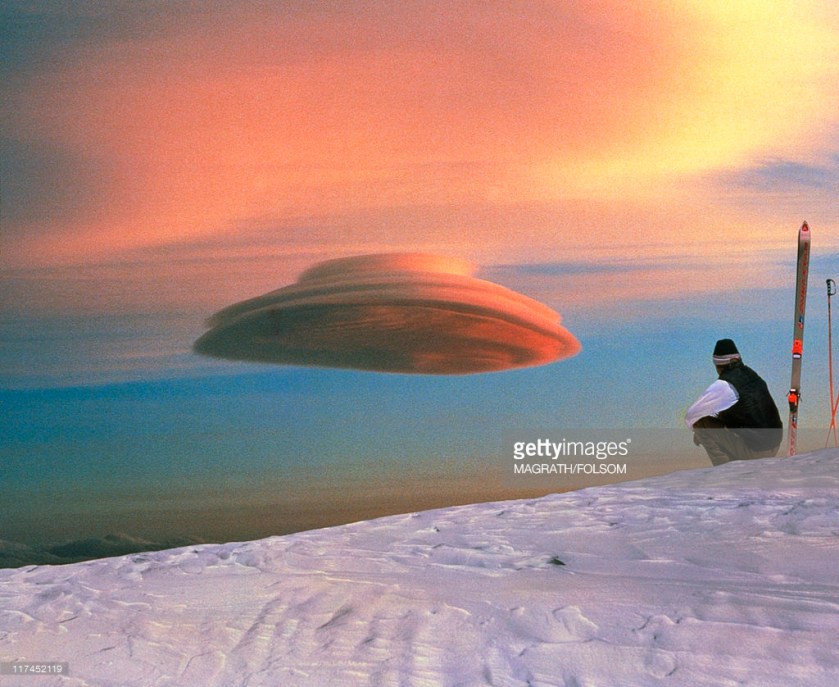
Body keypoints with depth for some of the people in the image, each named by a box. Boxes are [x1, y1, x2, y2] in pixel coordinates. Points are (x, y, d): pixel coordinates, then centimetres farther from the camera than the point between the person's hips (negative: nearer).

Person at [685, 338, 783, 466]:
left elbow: (690, 416, -7)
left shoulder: (723, 385, -12)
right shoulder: (753, 376, 10)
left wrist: (700, 431, 14)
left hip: (753, 450, -8)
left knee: (701, 424, -4)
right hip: (774, 449, 8)